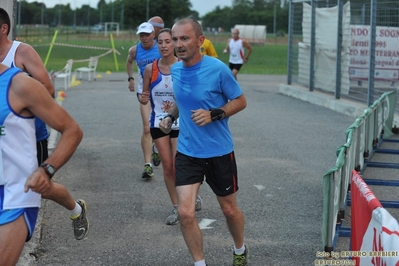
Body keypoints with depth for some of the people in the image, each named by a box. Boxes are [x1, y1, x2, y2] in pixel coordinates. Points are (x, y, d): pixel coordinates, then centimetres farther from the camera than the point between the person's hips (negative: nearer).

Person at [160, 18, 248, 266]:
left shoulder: (217, 69, -16)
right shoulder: (175, 70, -1)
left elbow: (240, 101, -6)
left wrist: (214, 114, -21)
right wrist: (171, 116, -1)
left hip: (219, 152, -3)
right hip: (187, 152, 3)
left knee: (229, 209, 15)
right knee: (185, 213, -10)